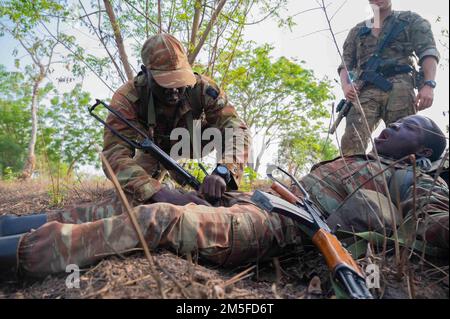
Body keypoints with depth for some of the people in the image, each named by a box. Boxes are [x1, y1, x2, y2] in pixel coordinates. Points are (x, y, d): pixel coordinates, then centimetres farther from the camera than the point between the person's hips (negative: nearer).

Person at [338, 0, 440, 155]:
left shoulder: (411, 20, 23)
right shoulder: (357, 31, 30)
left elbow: (428, 51, 9)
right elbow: (346, 64, 23)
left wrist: (428, 84, -10)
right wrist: (345, 86, 0)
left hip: (399, 86, -1)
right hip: (365, 90, 1)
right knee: (351, 143, -22)